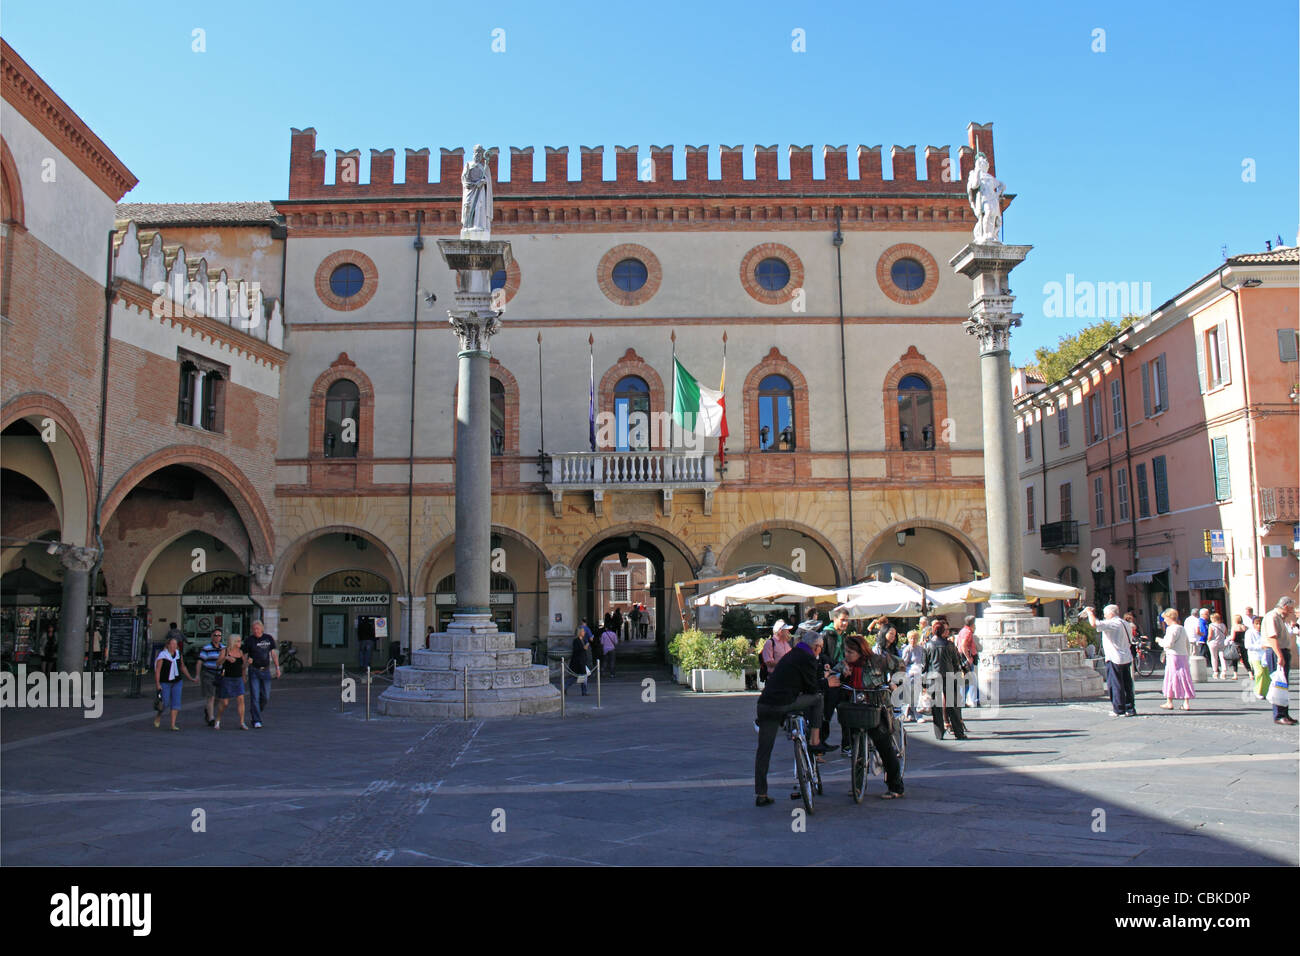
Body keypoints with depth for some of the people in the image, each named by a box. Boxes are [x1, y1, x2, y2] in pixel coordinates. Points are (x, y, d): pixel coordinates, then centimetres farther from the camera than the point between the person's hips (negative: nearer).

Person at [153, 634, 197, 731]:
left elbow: (183, 667, 16)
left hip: (176, 682, 4)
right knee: (165, 703, 0)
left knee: (176, 702, -5)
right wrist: (157, 684, -16)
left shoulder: (178, 654, 5)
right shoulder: (162, 655, -10)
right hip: (164, 683, -4)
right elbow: (157, 670, -11)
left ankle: (173, 724, -2)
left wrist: (191, 678, 16)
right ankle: (158, 716, 33)